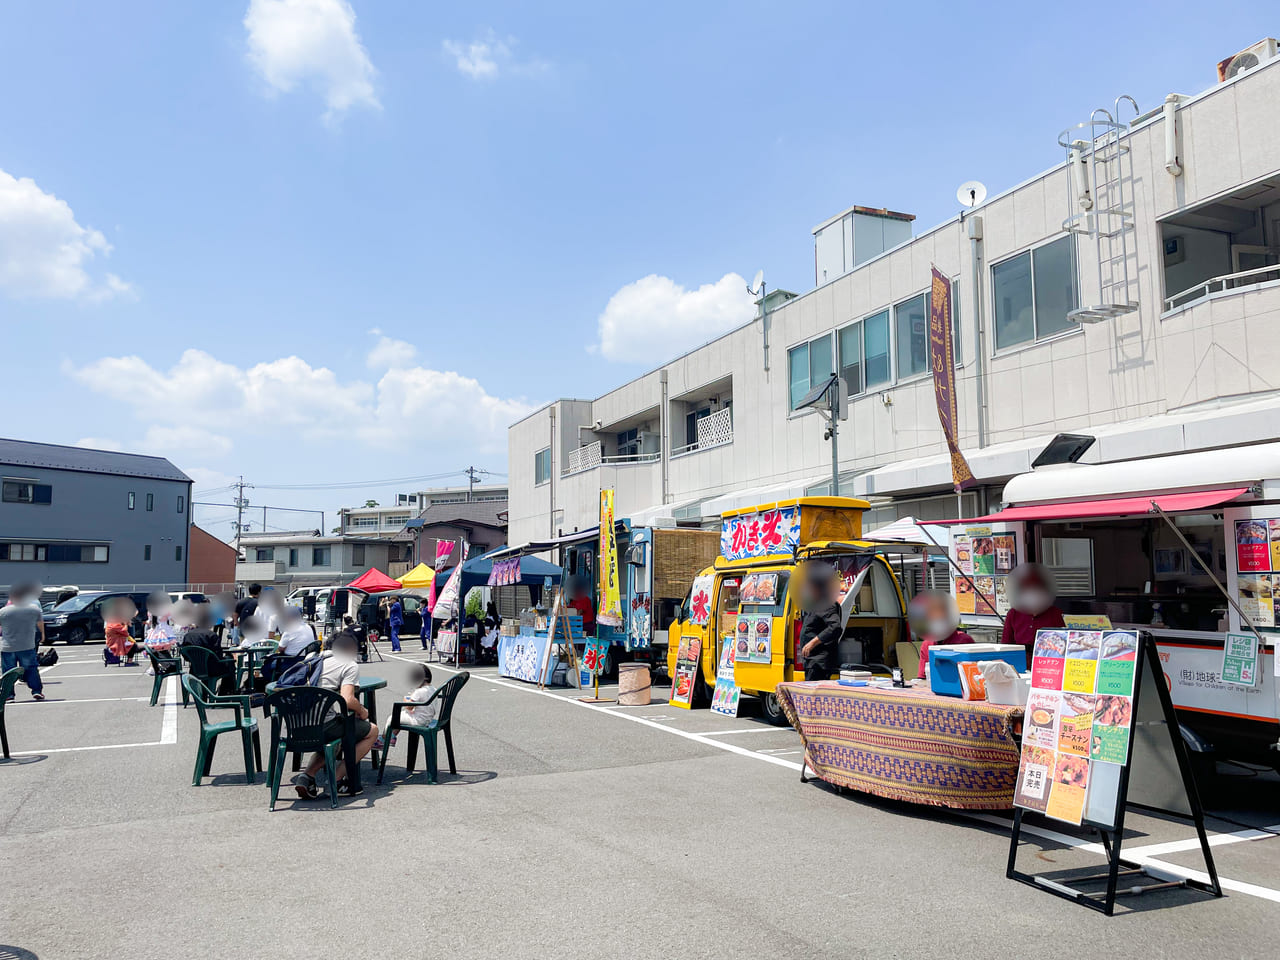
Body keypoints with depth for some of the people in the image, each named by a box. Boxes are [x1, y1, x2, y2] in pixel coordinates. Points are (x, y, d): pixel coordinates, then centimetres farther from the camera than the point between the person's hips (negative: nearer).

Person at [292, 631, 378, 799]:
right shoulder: (350, 665, 1)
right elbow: (347, 700, -14)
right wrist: (362, 711, 7)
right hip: (323, 725, -7)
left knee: (334, 738, 37)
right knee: (372, 731, 16)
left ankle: (307, 775, 13)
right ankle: (336, 781, 8)